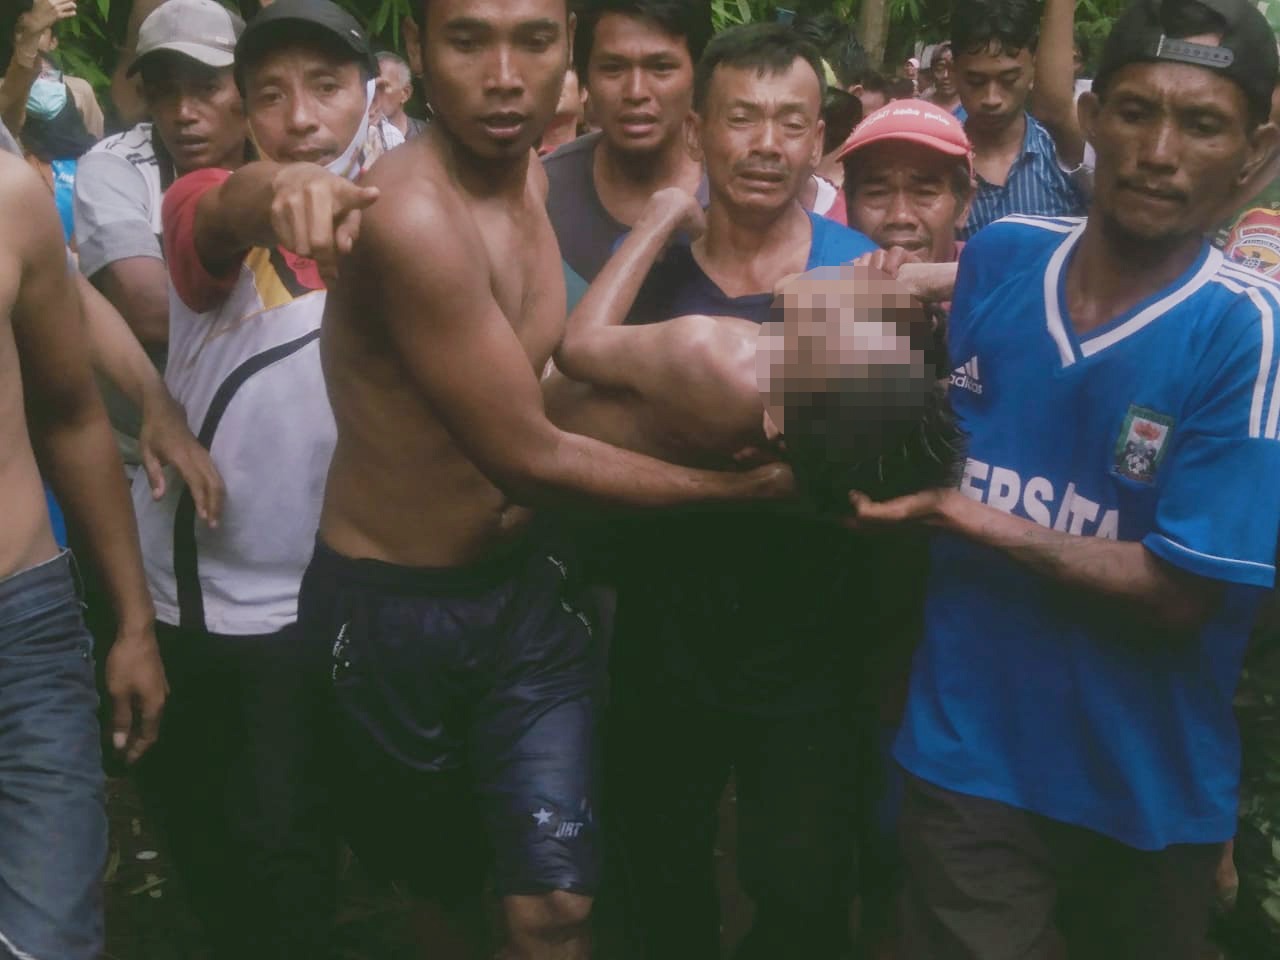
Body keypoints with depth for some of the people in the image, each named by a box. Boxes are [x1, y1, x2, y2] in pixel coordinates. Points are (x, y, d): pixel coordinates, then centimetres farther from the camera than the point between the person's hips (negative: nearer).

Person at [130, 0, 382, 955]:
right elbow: (224, 214, -35)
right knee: (195, 833, 15)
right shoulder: (205, 202, -10)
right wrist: (280, 189, -56)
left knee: (284, 858, 8)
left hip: (319, 601, 1)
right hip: (184, 593, 0)